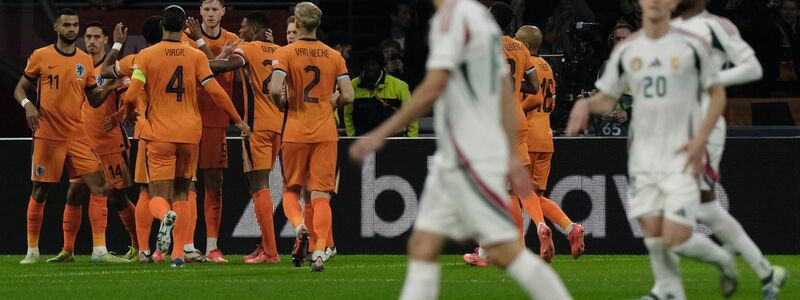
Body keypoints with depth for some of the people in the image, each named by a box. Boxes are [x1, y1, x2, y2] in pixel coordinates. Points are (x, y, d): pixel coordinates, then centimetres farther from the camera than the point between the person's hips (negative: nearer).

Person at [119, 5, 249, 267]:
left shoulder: (146, 56, -3)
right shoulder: (196, 56, 1)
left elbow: (131, 96, -8)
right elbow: (215, 91, -3)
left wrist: (128, 111, 15)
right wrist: (238, 121, 7)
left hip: (159, 135, -2)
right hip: (189, 134, 2)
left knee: (159, 197, 0)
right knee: (181, 194, 14)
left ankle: (166, 216, -37)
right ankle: (178, 253, 5)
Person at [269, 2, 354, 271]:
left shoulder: (285, 53, -5)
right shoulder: (334, 56, 3)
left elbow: (275, 90, -18)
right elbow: (347, 96, 0)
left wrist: (283, 104, 3)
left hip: (295, 132, -1)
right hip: (326, 133, 2)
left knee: (291, 190, 14)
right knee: (321, 194, 2)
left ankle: (299, 226, -15)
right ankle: (319, 252, -11)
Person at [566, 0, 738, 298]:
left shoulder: (692, 46, -4)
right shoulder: (626, 51, 6)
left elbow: (717, 94, 3)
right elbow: (607, 98, 14)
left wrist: (700, 139, -9)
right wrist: (585, 104, -10)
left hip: (682, 157, -4)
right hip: (643, 158, 4)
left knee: (676, 238, -11)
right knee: (653, 233, -1)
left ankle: (722, 259, 18)